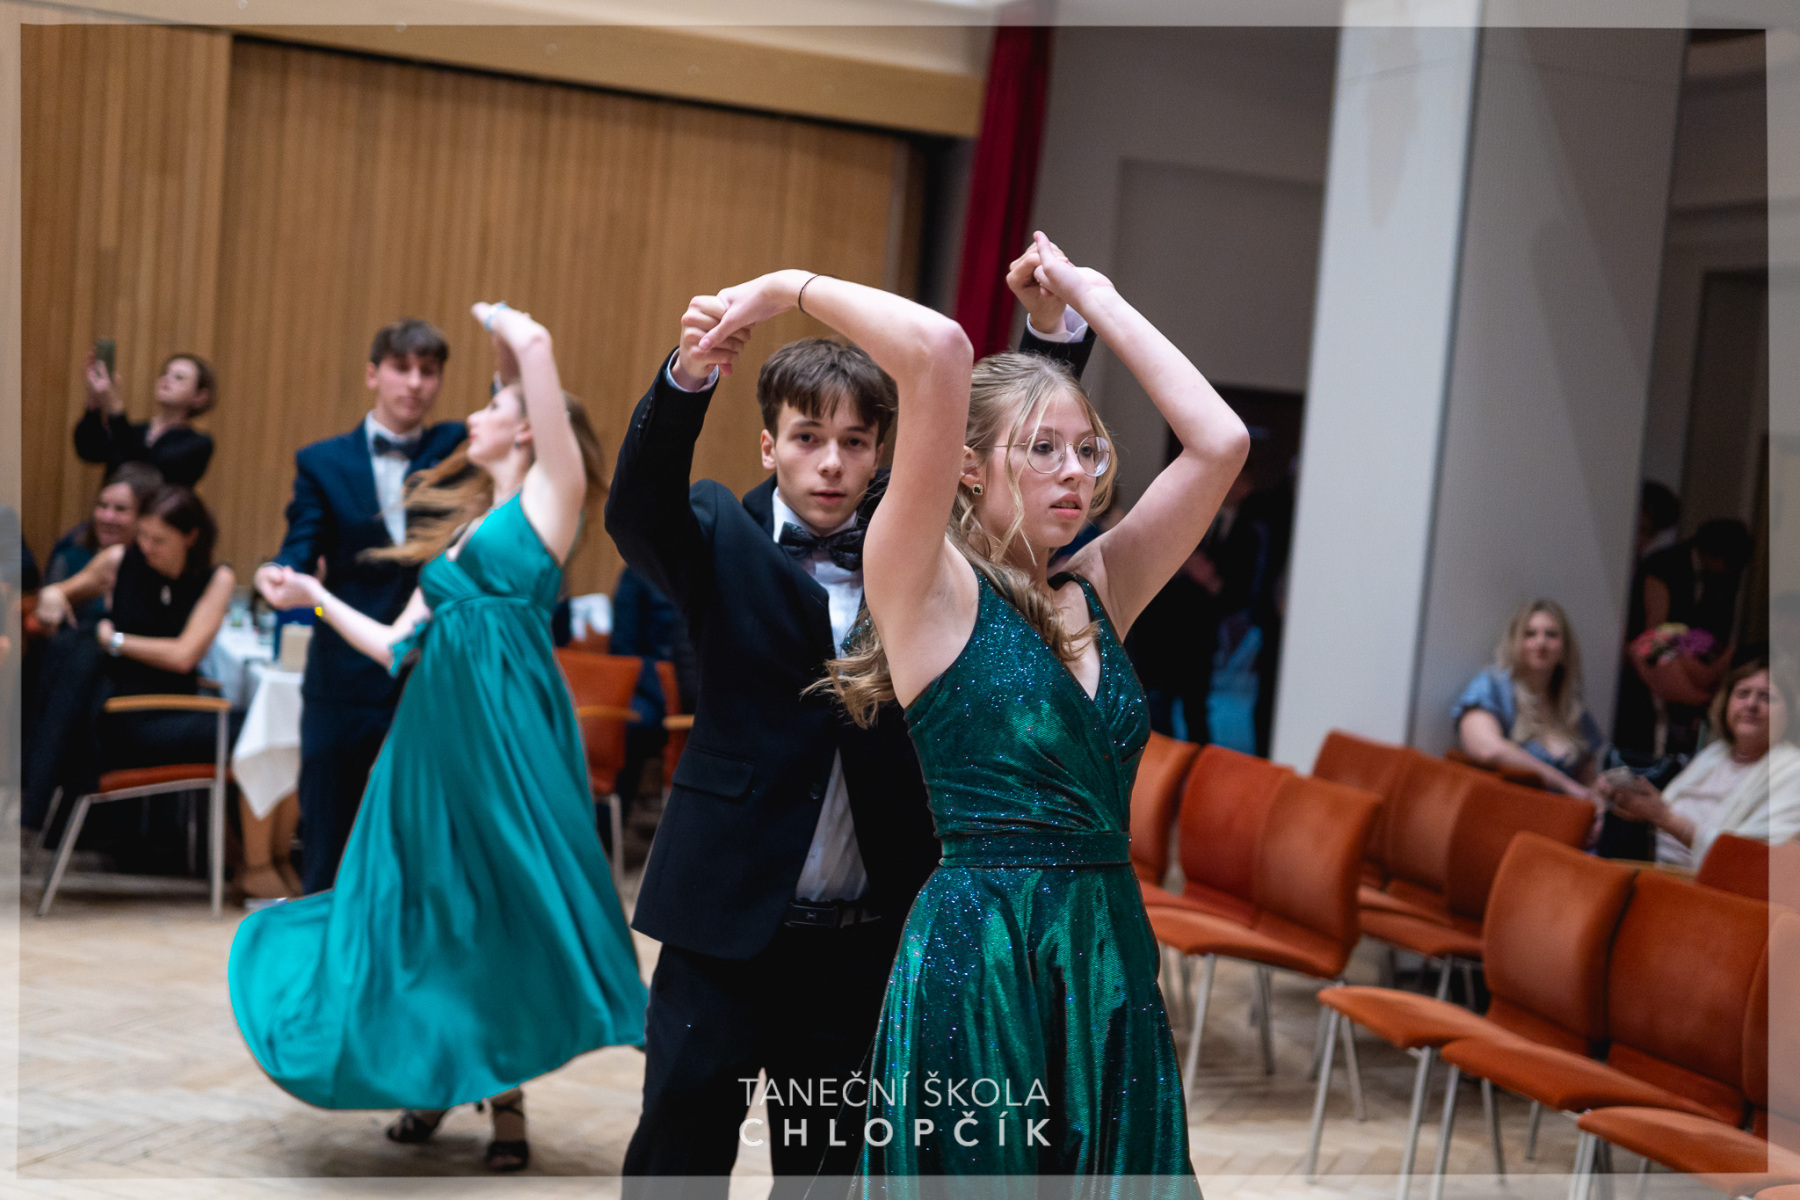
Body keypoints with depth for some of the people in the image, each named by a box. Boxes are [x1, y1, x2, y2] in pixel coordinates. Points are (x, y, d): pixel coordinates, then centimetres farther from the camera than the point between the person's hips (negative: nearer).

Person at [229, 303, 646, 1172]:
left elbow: (536, 344, -11)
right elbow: (397, 645, 19)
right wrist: (315, 598, 20)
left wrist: (502, 321, 8)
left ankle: (505, 1103, 11)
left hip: (506, 728, -7)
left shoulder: (548, 497, -1)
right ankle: (433, 1080, 24)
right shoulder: (460, 527, 19)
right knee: (428, 907, 9)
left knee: (507, 908, 0)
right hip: (433, 731, 7)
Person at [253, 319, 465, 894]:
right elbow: (302, 548, -4)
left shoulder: (456, 449, 8)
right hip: (345, 683, 0)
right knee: (324, 851, 7)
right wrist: (278, 574, -26)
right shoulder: (323, 462, 5)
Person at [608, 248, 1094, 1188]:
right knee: (679, 1145, 3)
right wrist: (688, 378, -41)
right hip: (728, 910, -3)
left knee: (827, 1161, 15)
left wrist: (1051, 326, -20)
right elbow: (636, 506, -22)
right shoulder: (724, 539, -3)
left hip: (866, 929, 3)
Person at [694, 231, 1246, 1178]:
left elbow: (1219, 441, 6)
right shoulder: (929, 585, -4)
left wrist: (1090, 294, 12)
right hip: (976, 960, -6)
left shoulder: (1094, 594, 13)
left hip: (1109, 959, 6)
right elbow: (936, 352, -17)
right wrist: (795, 288, -5)